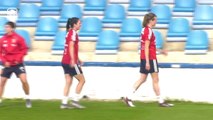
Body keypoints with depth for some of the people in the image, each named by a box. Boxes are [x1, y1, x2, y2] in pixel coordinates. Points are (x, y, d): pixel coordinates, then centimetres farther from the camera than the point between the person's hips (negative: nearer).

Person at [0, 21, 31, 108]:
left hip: (18, 64, -3)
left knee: (24, 80, -16)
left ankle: (28, 98, 2)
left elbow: (24, 49, -5)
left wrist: (18, 59, -15)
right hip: (7, 65, 3)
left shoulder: (18, 38, -8)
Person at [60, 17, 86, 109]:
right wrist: (73, 60, -29)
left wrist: (77, 59, 32)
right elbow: (71, 46, -22)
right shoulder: (73, 33, -11)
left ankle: (64, 103, 3)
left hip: (65, 62, 9)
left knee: (68, 82, 8)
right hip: (71, 62, -9)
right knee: (82, 80, 0)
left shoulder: (70, 32, 17)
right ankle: (75, 100, -3)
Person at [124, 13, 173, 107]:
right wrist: (147, 62, -22)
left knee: (143, 79, 10)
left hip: (144, 58, 9)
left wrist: (160, 51, 28)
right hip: (150, 58, -9)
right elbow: (146, 47, -20)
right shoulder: (149, 31, -15)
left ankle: (129, 97, 4)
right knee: (155, 80, 0)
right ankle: (161, 101, 7)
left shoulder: (145, 30, 12)